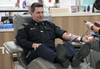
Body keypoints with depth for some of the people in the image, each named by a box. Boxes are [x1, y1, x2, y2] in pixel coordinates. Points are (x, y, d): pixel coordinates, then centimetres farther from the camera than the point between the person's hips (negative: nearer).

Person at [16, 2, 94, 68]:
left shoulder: (50, 25, 28)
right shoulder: (25, 27, 18)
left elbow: (64, 34, 16)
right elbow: (19, 40, 1)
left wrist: (81, 38, 1)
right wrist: (33, 44, -17)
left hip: (52, 51, 4)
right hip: (34, 53, -3)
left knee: (67, 45, -23)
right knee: (41, 47, -35)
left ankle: (75, 58, -59)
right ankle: (60, 59, -67)